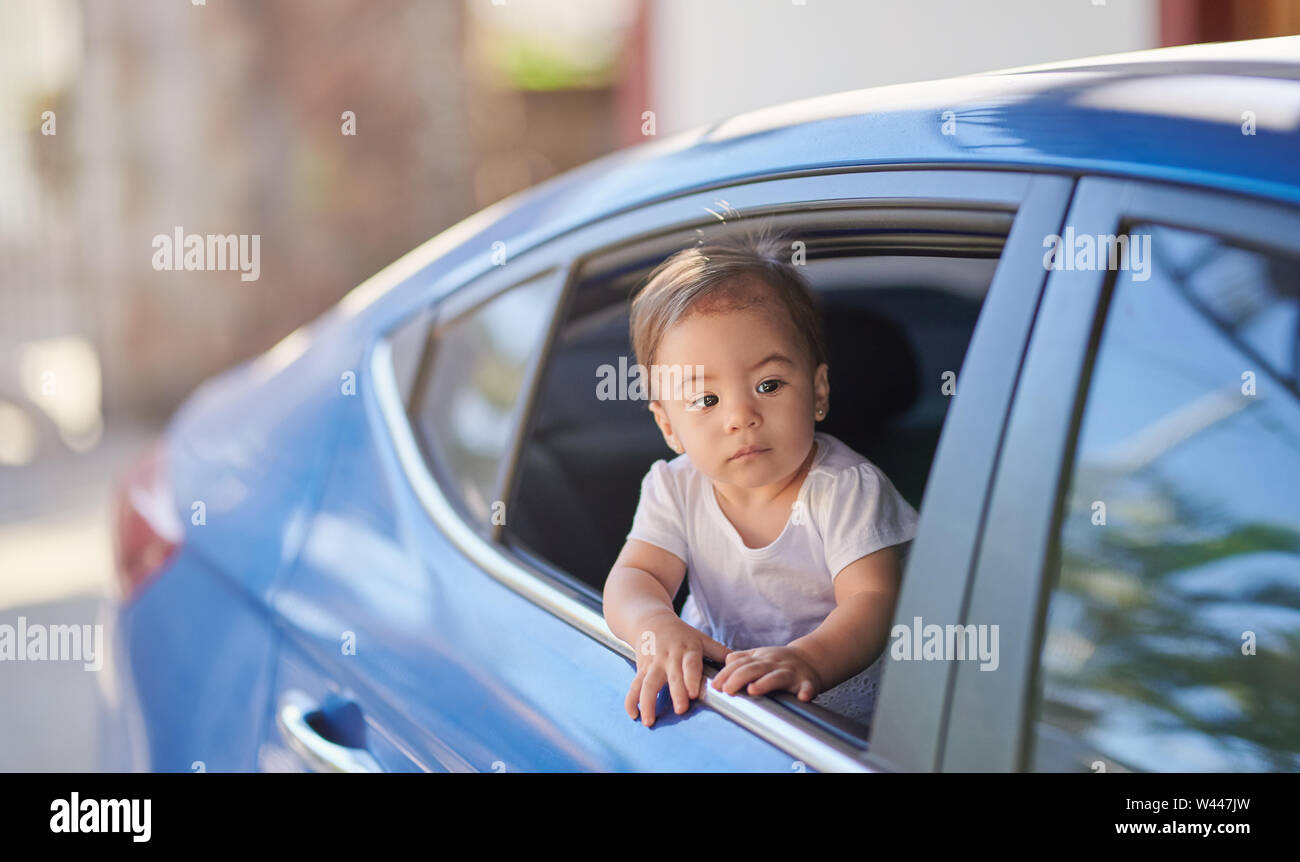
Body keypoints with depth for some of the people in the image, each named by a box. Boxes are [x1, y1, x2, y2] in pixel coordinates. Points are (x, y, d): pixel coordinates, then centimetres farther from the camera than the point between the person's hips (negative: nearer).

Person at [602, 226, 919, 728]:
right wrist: (656, 627, -37)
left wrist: (807, 658, -47)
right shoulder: (674, 489, -5)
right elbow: (633, 577, -12)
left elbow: (873, 601, -25)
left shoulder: (847, 489, -16)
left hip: (834, 702, -3)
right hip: (714, 684, 3)